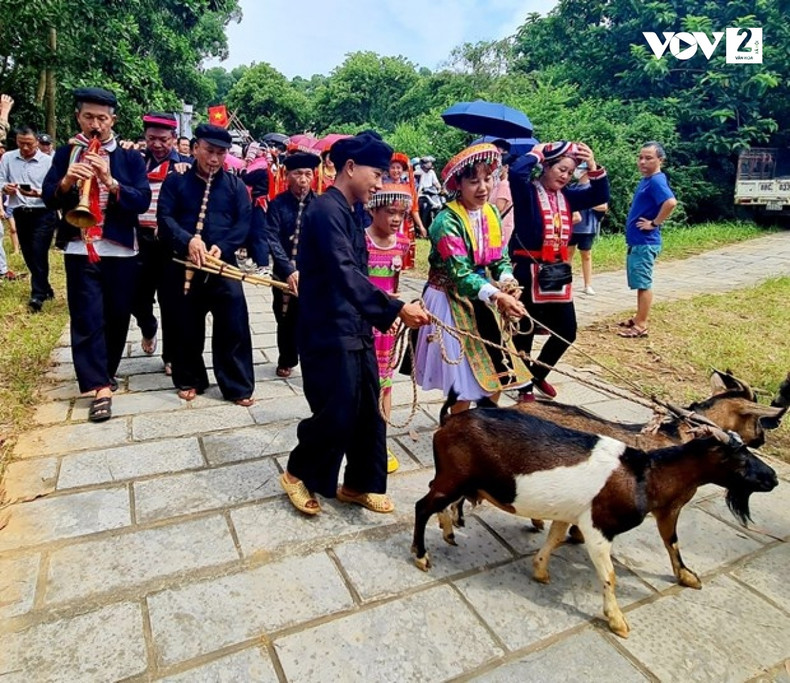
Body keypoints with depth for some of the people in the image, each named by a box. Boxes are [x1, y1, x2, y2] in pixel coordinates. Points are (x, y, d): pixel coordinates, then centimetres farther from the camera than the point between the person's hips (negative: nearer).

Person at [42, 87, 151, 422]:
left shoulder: (130, 156, 3)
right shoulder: (65, 153, 7)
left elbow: (143, 200, -8)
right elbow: (49, 198, 0)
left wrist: (111, 182, -23)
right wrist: (65, 182, -21)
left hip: (120, 250, 0)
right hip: (79, 249, 0)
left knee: (117, 316, 10)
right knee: (87, 319, -4)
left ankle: (106, 371, 31)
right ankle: (101, 387, 0)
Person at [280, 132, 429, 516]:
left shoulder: (348, 212, 15)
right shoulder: (327, 210, -15)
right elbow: (345, 275, -27)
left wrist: (382, 314, 16)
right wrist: (395, 308, -31)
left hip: (355, 330, 10)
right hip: (330, 333, -10)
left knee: (368, 412, 13)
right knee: (337, 414, -2)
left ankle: (359, 484, 29)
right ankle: (298, 474, 23)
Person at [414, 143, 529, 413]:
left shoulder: (492, 214, 3)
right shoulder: (447, 221, -20)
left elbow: (501, 259, 4)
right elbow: (460, 274, -27)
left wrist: (508, 282, -18)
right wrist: (497, 296, -39)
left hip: (483, 299, 7)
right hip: (452, 302, -7)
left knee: (497, 372, 11)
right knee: (463, 379, -2)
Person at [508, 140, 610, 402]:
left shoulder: (566, 196, 11)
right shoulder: (528, 191, -9)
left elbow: (600, 195, 12)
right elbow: (515, 172, -28)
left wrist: (593, 166, -1)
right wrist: (535, 153, -11)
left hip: (558, 272, 7)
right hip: (529, 272, -7)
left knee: (567, 331, 13)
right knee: (526, 331, 6)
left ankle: (538, 374, 34)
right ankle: (525, 386, 23)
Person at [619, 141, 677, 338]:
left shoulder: (657, 181, -16)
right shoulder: (646, 180, 14)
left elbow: (671, 202, -32)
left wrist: (654, 223, -21)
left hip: (645, 242, -10)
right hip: (636, 241, 10)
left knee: (643, 283, -4)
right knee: (639, 283, 15)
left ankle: (641, 325, 2)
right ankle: (638, 319, 25)